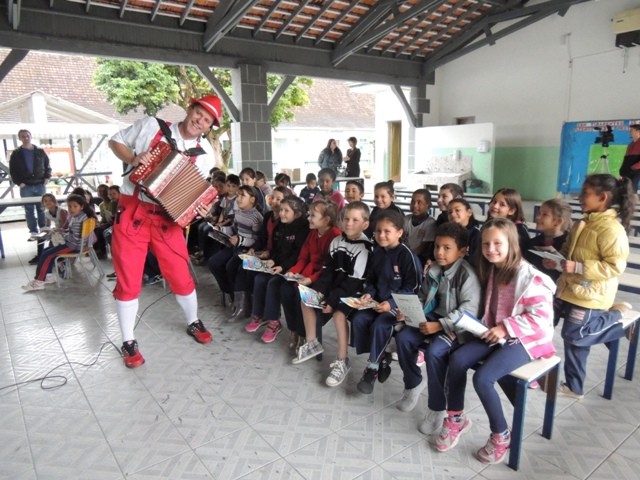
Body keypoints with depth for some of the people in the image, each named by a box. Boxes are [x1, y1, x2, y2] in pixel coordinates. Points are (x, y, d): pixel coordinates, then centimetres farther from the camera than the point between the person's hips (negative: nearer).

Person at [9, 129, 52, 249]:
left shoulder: (40, 152, 9)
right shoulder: (16, 154, 5)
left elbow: (47, 166, 11)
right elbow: (12, 170, 4)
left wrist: (47, 178, -2)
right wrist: (18, 182, -7)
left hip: (40, 185, 1)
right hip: (26, 187, -1)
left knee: (42, 209, 4)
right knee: (29, 210, 2)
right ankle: (33, 231, 6)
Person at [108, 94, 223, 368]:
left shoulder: (205, 153, 0)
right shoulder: (151, 126, -5)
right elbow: (115, 142, 8)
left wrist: (201, 207, -16)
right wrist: (133, 158, -13)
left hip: (167, 219, 2)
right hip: (131, 213, -1)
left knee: (181, 277, 5)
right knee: (128, 281, 2)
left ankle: (193, 323, 33)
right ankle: (128, 342, 20)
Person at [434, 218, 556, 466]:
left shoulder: (529, 277, -18)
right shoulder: (491, 271, 7)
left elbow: (541, 317, -19)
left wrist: (505, 327, -22)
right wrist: (488, 328, -1)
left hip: (524, 340, -7)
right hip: (496, 334, 7)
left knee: (482, 378, -24)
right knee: (457, 359, -15)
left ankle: (501, 436, 1)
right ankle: (455, 418, 5)